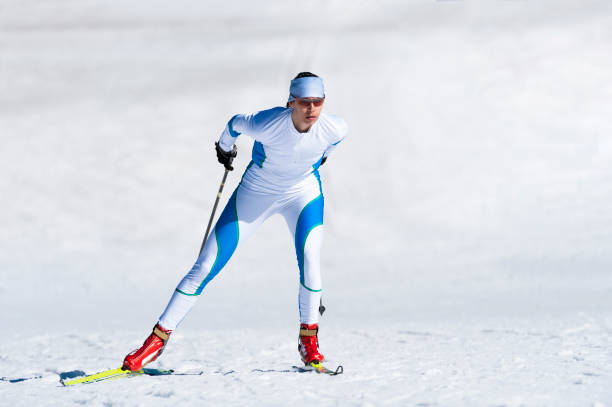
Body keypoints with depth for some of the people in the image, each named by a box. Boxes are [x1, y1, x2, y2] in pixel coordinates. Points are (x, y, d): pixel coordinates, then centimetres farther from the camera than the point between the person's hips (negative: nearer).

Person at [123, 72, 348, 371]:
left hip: (303, 192, 1)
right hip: (255, 193, -1)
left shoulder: (335, 129, -25)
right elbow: (236, 123, -9)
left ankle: (308, 337, -5)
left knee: (309, 258, -26)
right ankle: (158, 338, 7)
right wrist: (225, 146, 11)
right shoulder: (266, 125, -33)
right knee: (205, 268, -3)